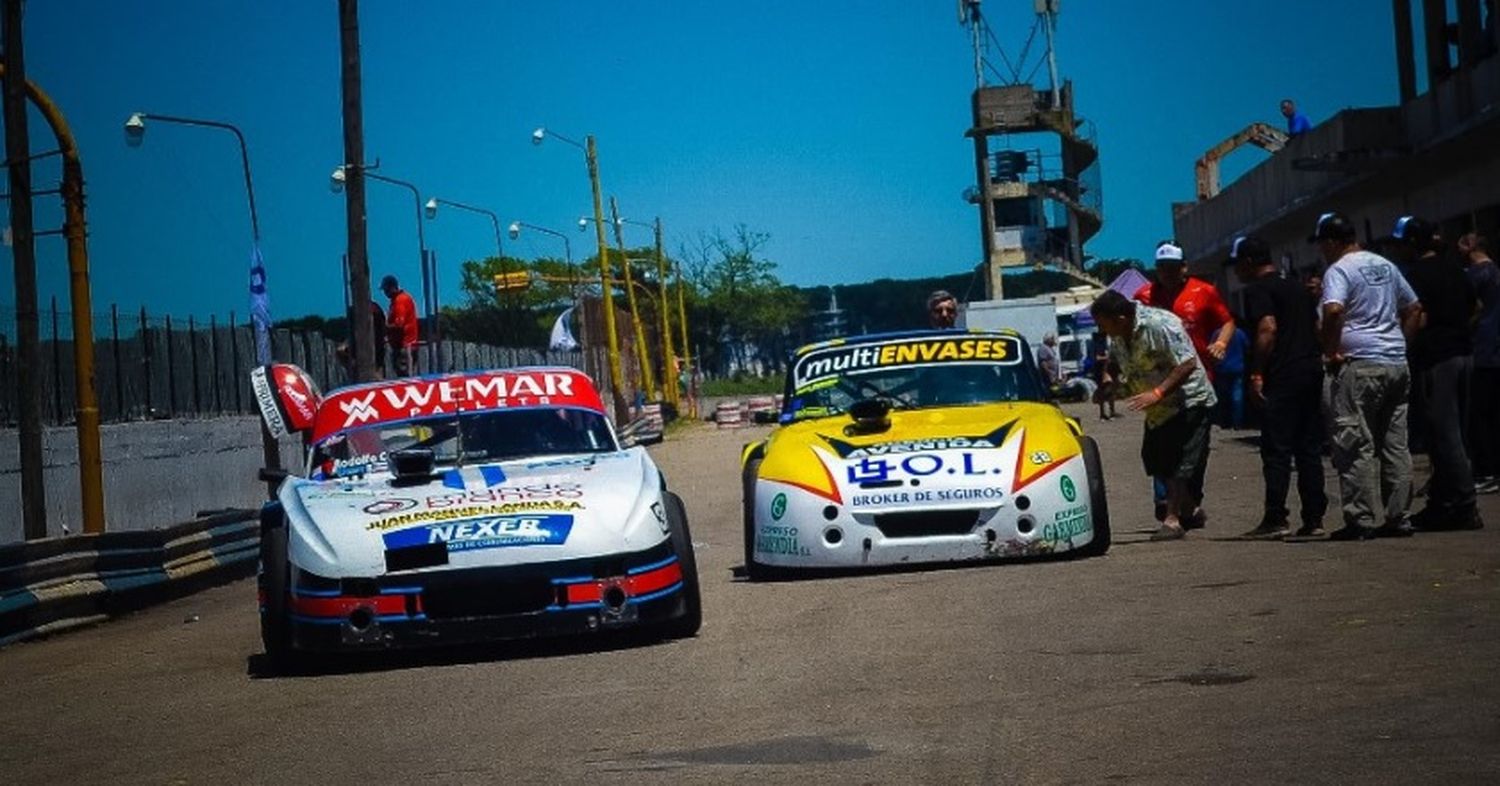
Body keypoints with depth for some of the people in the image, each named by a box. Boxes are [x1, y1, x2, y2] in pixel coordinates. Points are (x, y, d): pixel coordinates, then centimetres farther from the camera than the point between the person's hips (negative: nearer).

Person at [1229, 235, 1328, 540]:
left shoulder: (1258, 290, -5)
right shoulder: (1297, 288, 21)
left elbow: (1268, 328, -17)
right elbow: (1316, 329, 22)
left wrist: (1256, 374, -17)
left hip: (1281, 378, -8)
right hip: (1311, 372, 8)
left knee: (1276, 450, -7)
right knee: (1309, 449, 9)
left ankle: (1275, 519, -9)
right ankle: (1313, 518, 8)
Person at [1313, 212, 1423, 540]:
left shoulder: (1339, 270, -7)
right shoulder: (1385, 266, 17)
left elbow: (1333, 311, -24)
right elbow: (1413, 307, 23)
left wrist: (1330, 351, -14)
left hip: (1359, 365, -8)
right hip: (1397, 363, 8)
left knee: (1355, 445, -4)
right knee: (1396, 444, 10)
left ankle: (1360, 520, -6)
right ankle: (1398, 516, 12)